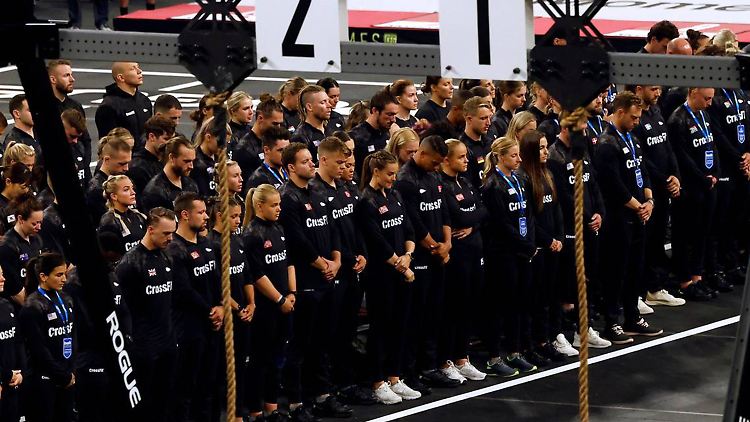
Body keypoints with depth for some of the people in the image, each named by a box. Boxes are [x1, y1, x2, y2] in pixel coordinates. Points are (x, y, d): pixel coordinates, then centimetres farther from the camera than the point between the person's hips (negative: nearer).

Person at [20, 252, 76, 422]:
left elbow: (72, 336, 12)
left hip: (67, 379, 6)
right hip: (44, 381, -6)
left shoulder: (65, 300, 9)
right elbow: (39, 349, -13)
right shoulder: (32, 307, -11)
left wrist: (71, 372, 2)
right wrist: (64, 376, -9)